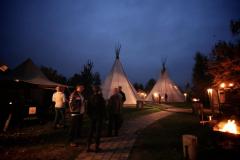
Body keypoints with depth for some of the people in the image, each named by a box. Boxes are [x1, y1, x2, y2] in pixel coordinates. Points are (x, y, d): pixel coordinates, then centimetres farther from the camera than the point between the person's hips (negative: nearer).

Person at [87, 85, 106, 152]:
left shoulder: (91, 97, 0)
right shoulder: (100, 97, -15)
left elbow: (88, 107, 5)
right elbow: (103, 108, -13)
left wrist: (90, 115, 14)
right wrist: (103, 115, -3)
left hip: (92, 116, 5)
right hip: (99, 116, -5)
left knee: (91, 131, 14)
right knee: (98, 131, 5)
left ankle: (88, 147, 19)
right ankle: (97, 147, 13)